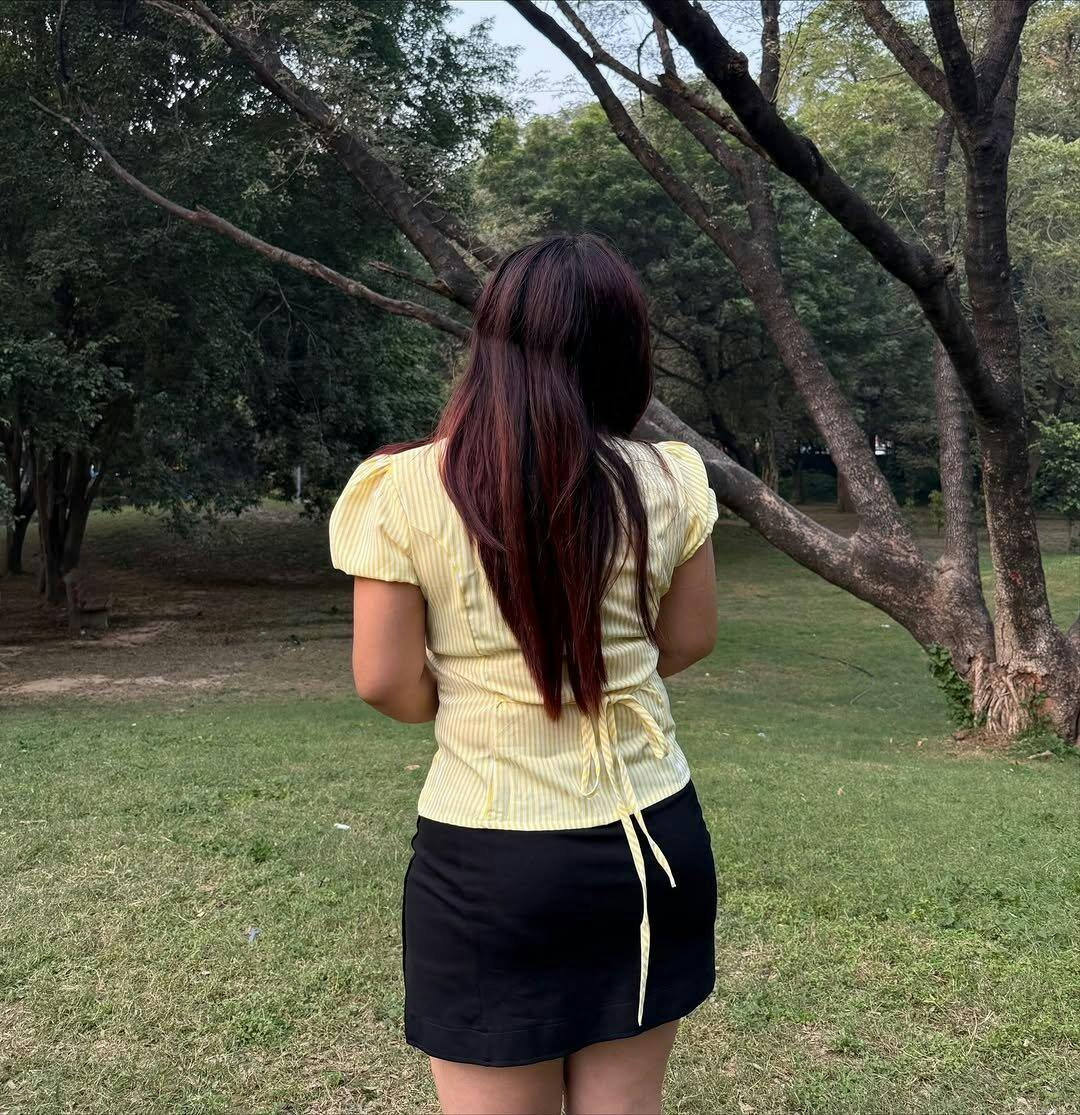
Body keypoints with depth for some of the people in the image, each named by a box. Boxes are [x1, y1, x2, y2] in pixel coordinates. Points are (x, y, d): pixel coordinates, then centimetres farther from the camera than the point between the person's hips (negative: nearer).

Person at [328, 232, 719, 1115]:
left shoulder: (406, 489, -12)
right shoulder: (668, 483, -6)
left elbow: (386, 683, -7)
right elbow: (688, 641, 7)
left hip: (487, 858, -2)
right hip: (650, 840, 3)